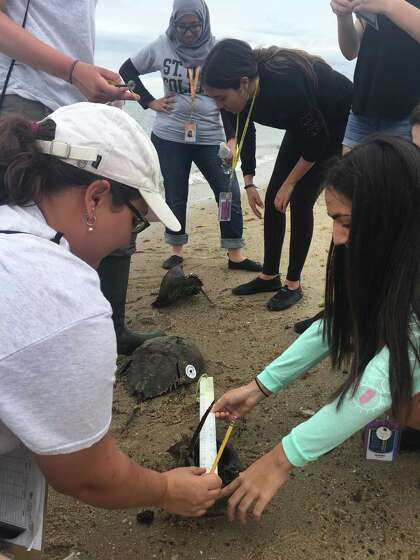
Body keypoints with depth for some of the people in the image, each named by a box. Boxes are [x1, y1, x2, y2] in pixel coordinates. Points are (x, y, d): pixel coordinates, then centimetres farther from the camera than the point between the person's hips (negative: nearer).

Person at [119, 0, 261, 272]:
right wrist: (150, 102, 2)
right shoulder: (161, 47, 1)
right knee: (175, 196, 8)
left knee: (230, 193, -2)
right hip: (170, 137, 1)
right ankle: (177, 250, 26)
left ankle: (235, 255, 10)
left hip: (212, 137, 0)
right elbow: (127, 71, 12)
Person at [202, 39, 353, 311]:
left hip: (338, 120, -7)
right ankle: (269, 276, 13)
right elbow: (246, 133, 0)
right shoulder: (244, 90, -19)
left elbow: (318, 139, -28)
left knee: (301, 201, -11)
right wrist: (249, 183, -2)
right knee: (272, 199, 2)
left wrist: (289, 183, -18)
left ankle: (293, 284, 3)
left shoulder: (284, 83, -39)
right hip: (305, 124, 7)